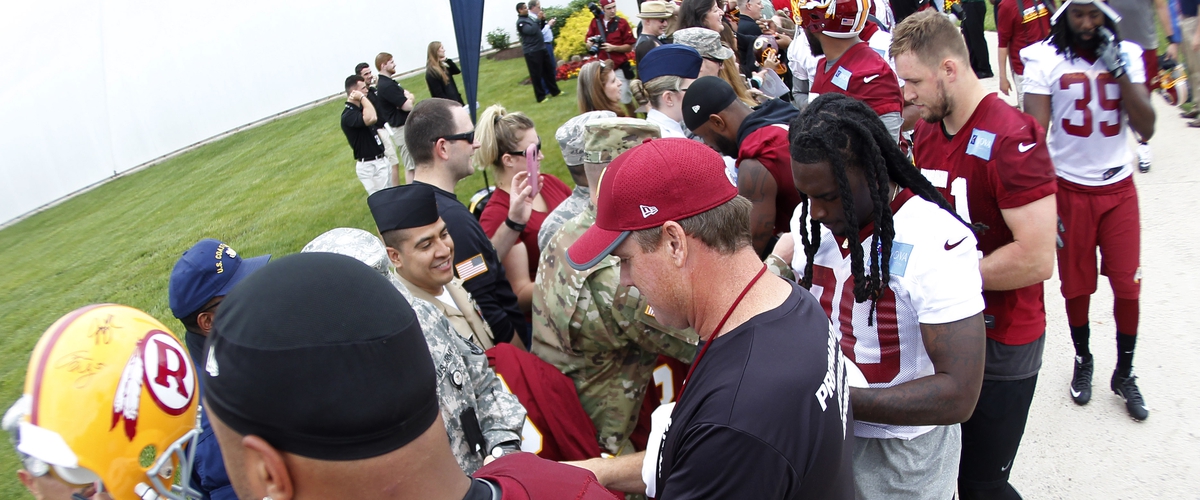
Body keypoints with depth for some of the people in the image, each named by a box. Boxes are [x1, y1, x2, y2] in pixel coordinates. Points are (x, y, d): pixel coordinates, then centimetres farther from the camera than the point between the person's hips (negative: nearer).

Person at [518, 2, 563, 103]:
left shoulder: (529, 18, 17)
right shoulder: (520, 22, -10)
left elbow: (539, 28, 24)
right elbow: (531, 30, -23)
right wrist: (538, 20, -14)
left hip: (541, 48, 9)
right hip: (532, 52, -9)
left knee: (549, 69, 14)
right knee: (536, 74, -4)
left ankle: (554, 91, 25)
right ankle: (540, 96, 3)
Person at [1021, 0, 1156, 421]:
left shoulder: (1126, 56, 2)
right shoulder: (1045, 59, -8)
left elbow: (1145, 129, -5)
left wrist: (1119, 70, -14)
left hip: (1119, 188, 2)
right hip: (1070, 188, -2)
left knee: (1127, 285, 4)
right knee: (1076, 286, 8)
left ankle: (1124, 373, 25)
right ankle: (1082, 361, 33)